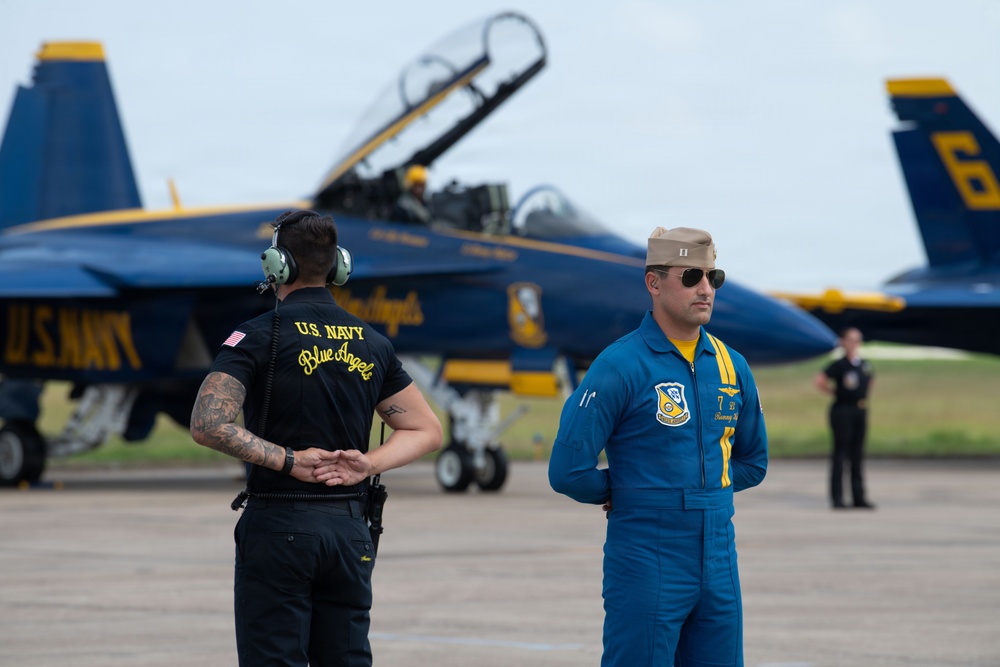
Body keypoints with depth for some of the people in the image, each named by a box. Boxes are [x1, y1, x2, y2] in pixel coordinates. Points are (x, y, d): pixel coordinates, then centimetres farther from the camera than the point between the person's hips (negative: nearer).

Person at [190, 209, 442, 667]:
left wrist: (289, 461, -13)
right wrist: (367, 465, -1)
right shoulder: (370, 343, 9)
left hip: (278, 526, -5)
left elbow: (208, 424, -19)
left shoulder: (259, 336, -7)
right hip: (350, 527, 5)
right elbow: (426, 430, 13)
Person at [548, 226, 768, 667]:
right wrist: (625, 494, 3)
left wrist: (700, 488, 10)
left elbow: (752, 463, 24)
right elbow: (568, 471, -13)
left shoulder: (732, 366, 10)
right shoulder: (620, 366, -9)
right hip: (647, 568, -6)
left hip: (720, 565, 6)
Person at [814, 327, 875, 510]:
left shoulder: (865, 365, 8)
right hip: (842, 410, -6)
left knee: (857, 455, 10)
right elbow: (820, 380, -14)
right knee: (840, 453, -4)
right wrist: (835, 393, -5)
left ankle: (859, 497, 14)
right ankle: (837, 497, 0)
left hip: (860, 410, 6)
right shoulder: (839, 365, -10)